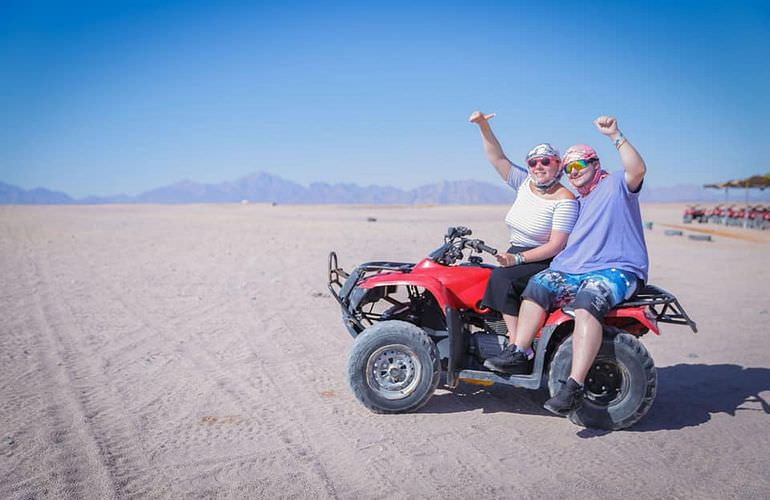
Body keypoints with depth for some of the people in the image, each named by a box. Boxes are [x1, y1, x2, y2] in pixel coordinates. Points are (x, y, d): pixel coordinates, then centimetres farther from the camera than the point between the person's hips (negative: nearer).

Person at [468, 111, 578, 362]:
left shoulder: (565, 200, -13)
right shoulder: (524, 183, 7)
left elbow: (555, 246, -18)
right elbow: (498, 158, 3)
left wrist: (517, 258, -24)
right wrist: (484, 126, -10)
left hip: (547, 262, -8)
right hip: (518, 253, 8)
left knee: (502, 278, -30)